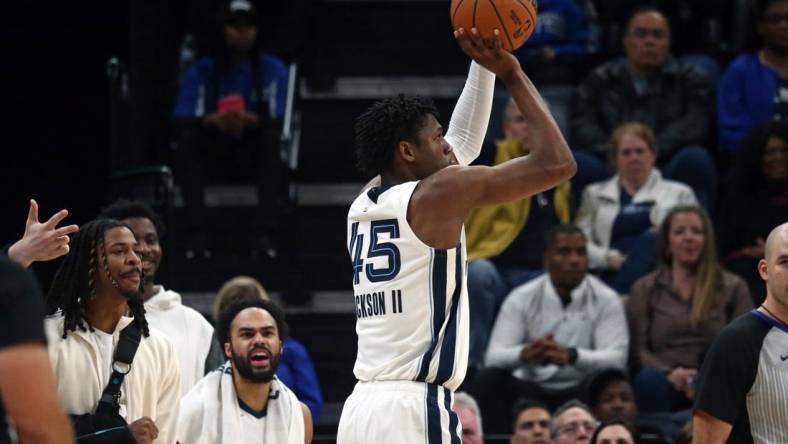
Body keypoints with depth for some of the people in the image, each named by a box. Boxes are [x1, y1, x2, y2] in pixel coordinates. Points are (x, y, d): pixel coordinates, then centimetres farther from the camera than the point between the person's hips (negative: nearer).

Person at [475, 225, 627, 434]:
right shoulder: (521, 299, -1)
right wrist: (524, 354, -37)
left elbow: (616, 358, -15)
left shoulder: (606, 299, -2)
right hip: (529, 389, 1)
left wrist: (571, 356, -36)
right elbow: (494, 357, -11)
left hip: (581, 393, -1)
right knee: (488, 379, -26)